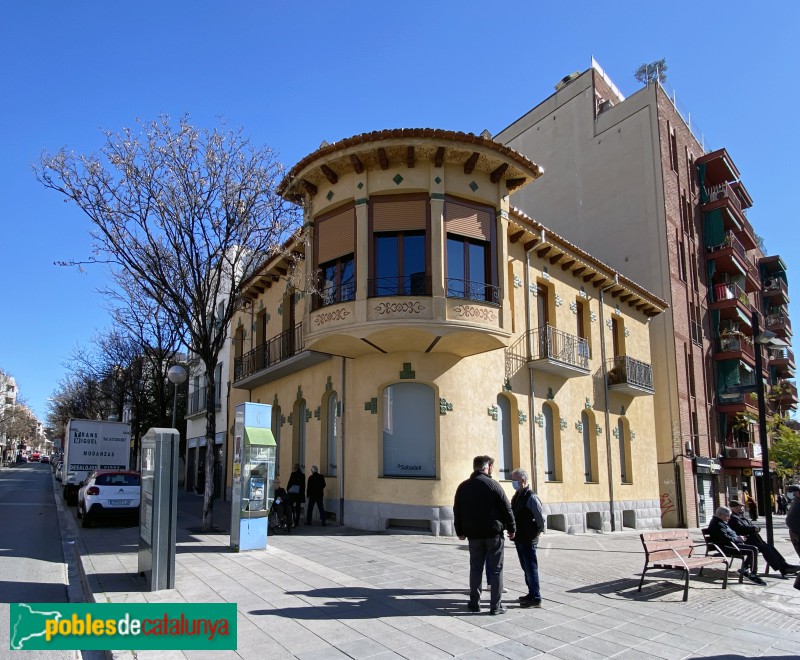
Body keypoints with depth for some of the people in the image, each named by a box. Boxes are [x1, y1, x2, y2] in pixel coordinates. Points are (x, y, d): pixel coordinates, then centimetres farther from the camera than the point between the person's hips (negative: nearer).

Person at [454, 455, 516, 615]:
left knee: (476, 568, 13)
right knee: (496, 569, 3)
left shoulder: (463, 487, 5)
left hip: (473, 534, 4)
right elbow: (506, 508, -7)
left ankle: (474, 602, 17)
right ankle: (496, 605, 5)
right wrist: (511, 528, 2)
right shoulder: (492, 484, -8)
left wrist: (460, 531, 18)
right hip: (494, 533, -3)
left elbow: (457, 511, 10)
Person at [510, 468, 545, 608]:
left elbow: (540, 519, -17)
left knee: (531, 568, -2)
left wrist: (535, 533, -8)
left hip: (528, 540, -9)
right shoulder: (517, 496, 10)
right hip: (519, 539, 9)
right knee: (526, 568, 17)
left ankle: (536, 598, 6)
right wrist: (513, 532, 10)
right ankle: (531, 594, 29)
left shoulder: (531, 497, -16)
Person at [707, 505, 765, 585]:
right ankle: (752, 575, -13)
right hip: (726, 547, -11)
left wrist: (738, 537, 9)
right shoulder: (717, 524, -17)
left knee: (754, 549, 7)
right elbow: (725, 538, -24)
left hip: (733, 543, 11)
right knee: (751, 552, -21)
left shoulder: (722, 523, 20)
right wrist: (737, 538, -12)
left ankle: (744, 569, 10)